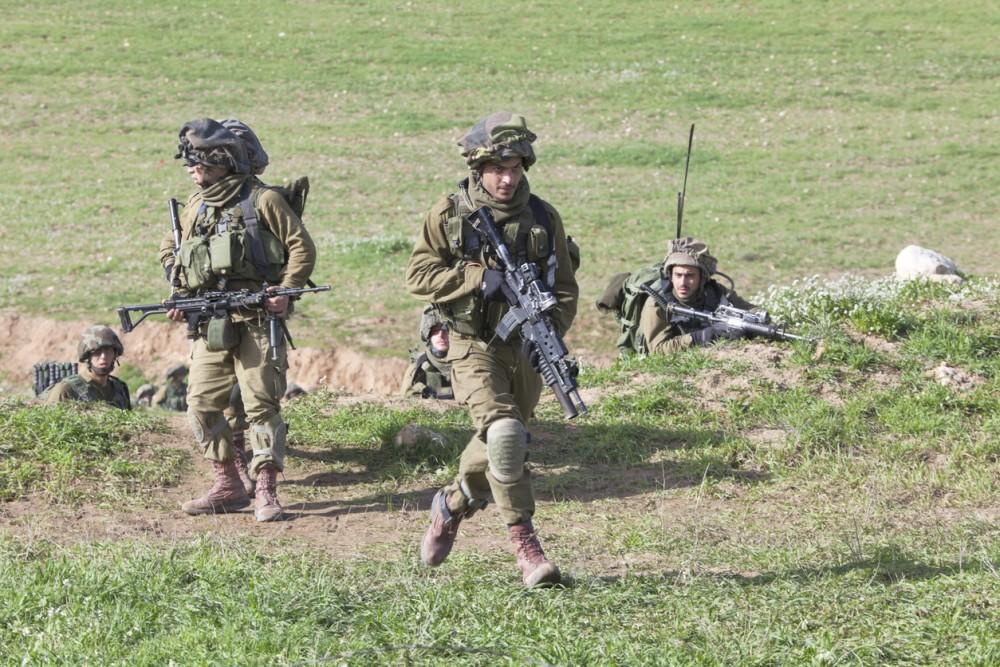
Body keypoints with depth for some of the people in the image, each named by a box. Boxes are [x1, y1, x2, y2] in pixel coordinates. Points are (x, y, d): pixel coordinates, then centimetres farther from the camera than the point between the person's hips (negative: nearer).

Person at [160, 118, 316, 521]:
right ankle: (228, 487, 12)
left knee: (261, 404, -6)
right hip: (210, 325, 6)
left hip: (256, 321, -6)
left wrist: (285, 293, -12)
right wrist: (182, 297, 12)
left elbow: (302, 248, -3)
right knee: (202, 404, 2)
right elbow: (171, 251, 26)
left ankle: (266, 492, -2)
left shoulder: (262, 200, -5)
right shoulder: (195, 207, 13)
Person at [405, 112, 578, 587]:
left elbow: (565, 289, 5)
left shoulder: (542, 218, 3)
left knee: (496, 447, 15)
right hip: (474, 347, -4)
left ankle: (453, 503, 45)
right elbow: (418, 276, -6)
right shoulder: (450, 214, -3)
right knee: (505, 433, -22)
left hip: (524, 350, 4)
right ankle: (525, 546, -17)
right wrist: (479, 278, -17)